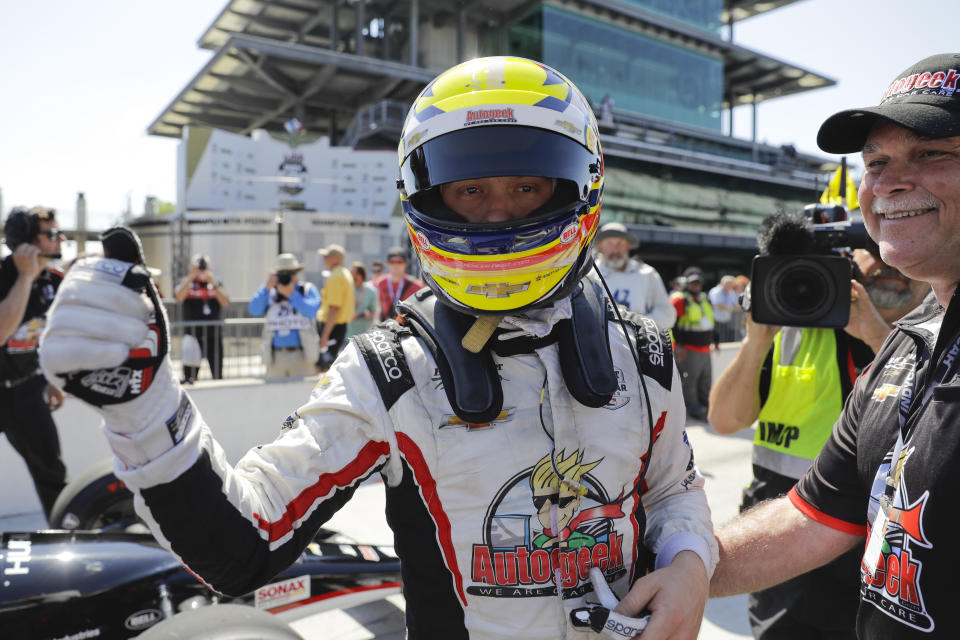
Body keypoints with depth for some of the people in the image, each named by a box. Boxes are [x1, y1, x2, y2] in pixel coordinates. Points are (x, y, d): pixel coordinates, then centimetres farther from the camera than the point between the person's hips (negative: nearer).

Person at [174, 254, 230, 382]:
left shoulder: (216, 284, 9)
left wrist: (213, 283, -18)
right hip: (192, 334, -2)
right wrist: (191, 277, -22)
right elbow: (179, 297, -17)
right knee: (189, 377, -3)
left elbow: (225, 302, -7)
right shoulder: (187, 283, 5)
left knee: (218, 374, 8)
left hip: (214, 334, 2)